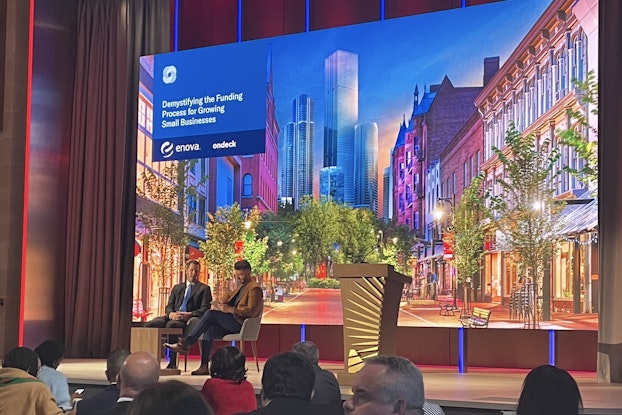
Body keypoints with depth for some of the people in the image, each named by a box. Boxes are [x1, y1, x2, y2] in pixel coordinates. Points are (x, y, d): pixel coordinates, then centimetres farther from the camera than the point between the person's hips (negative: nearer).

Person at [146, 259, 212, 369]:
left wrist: (189, 314, -16)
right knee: (149, 325, -24)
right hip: (173, 317, 5)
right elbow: (168, 306, 18)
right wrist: (171, 314, -7)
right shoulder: (177, 288, 27)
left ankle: (172, 363, -34)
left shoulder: (204, 289, 14)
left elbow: (205, 309, 2)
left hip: (189, 319, -5)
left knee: (171, 325, -37)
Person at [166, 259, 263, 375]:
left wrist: (231, 310, -19)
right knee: (209, 330, -17)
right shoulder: (242, 287, 24)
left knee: (210, 313, -23)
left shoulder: (254, 288, -7)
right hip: (234, 323, 9)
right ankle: (204, 367, -22)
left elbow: (251, 311, -17)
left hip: (241, 324, -9)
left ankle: (186, 343, -22)